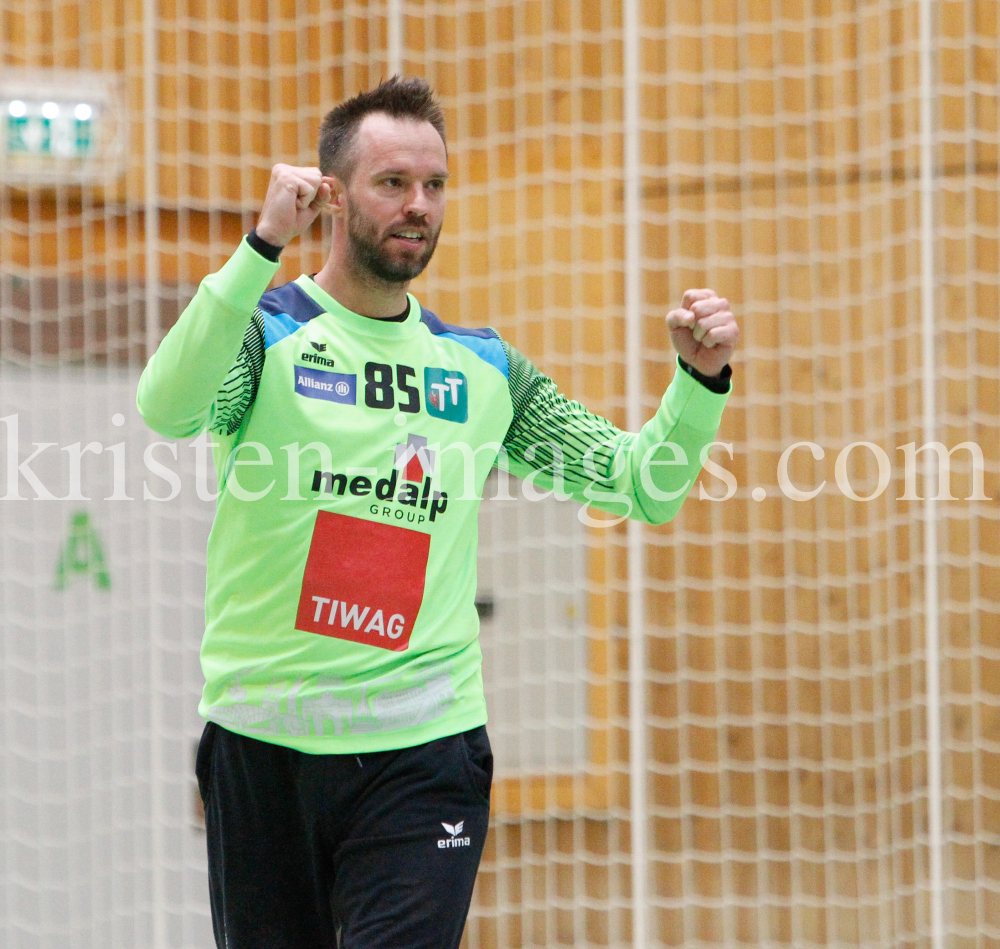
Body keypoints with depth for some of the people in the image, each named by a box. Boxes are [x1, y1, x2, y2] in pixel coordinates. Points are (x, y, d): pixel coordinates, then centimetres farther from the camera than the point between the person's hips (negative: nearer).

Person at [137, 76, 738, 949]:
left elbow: (645, 486, 12)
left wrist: (700, 382, -6)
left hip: (423, 753, 1)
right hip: (264, 742, -1)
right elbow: (168, 408, -21)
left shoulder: (484, 368, 12)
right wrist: (263, 246, -27)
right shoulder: (263, 329, 1)